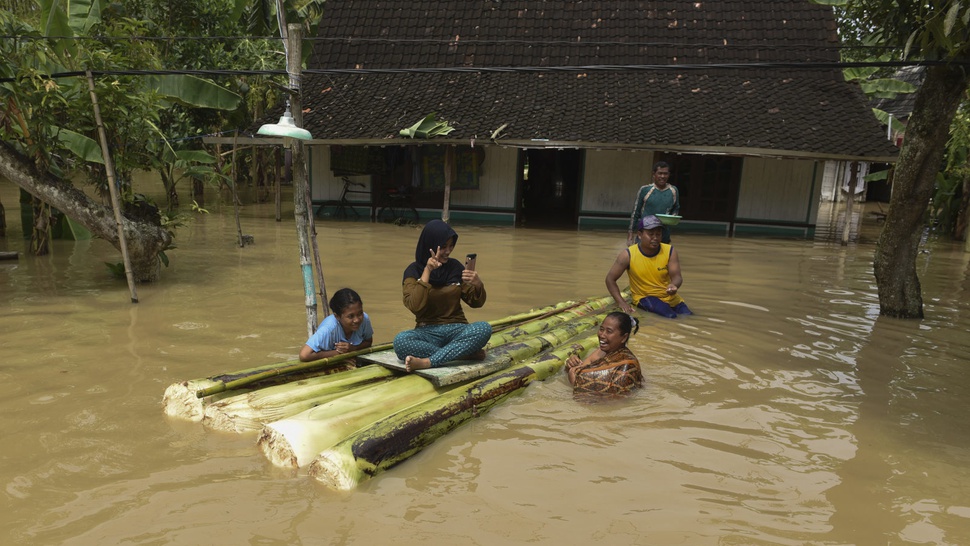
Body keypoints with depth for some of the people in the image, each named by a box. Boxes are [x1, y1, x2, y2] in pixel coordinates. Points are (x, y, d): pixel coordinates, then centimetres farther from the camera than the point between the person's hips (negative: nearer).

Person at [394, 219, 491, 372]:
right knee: (400, 341, -33)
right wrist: (427, 271, -22)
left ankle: (427, 362, -32)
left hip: (456, 329, 2)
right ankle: (467, 354, -28)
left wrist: (478, 284, -14)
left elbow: (476, 302, 8)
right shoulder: (414, 270, -3)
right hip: (428, 331, -2)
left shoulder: (455, 266, 5)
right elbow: (415, 306, -18)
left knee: (484, 328, -29)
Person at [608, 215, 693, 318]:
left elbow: (677, 276, -13)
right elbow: (610, 279, -7)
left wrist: (674, 285, -37)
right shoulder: (628, 255, -13)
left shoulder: (670, 251, -7)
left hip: (671, 297, 4)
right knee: (670, 316, -30)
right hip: (645, 298, -3)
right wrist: (621, 302, -17)